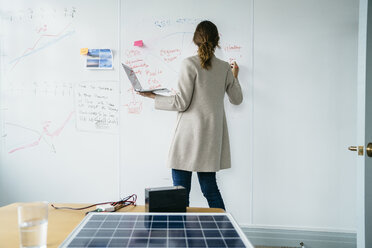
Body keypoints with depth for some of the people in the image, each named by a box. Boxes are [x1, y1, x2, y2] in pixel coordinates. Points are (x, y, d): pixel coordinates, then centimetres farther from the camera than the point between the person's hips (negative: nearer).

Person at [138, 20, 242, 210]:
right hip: (211, 136, 6)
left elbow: (182, 103, -11)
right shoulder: (225, 68, 7)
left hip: (189, 134, -6)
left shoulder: (190, 64, -8)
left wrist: (153, 96, 2)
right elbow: (237, 99, 19)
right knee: (210, 188, 15)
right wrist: (234, 76, 35)